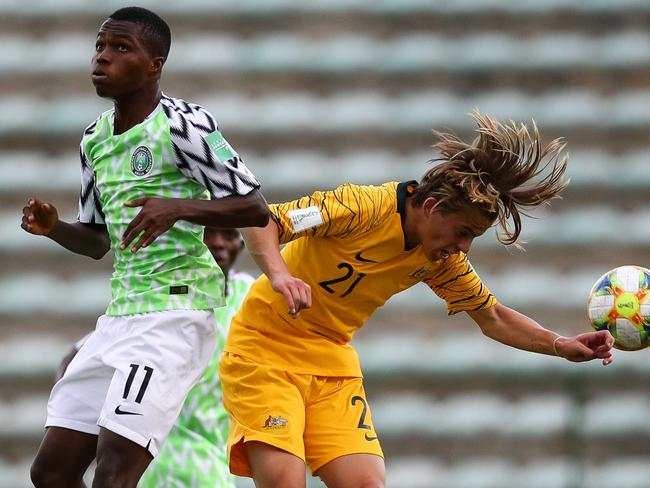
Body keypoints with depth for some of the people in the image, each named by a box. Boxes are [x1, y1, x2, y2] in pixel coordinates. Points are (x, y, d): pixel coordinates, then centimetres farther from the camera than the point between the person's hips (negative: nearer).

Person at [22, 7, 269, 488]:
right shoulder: (94, 138, 15)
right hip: (120, 316, 9)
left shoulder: (183, 124, -9)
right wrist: (53, 227, 3)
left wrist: (179, 206, -26)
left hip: (174, 311, -9)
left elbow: (255, 209, -11)